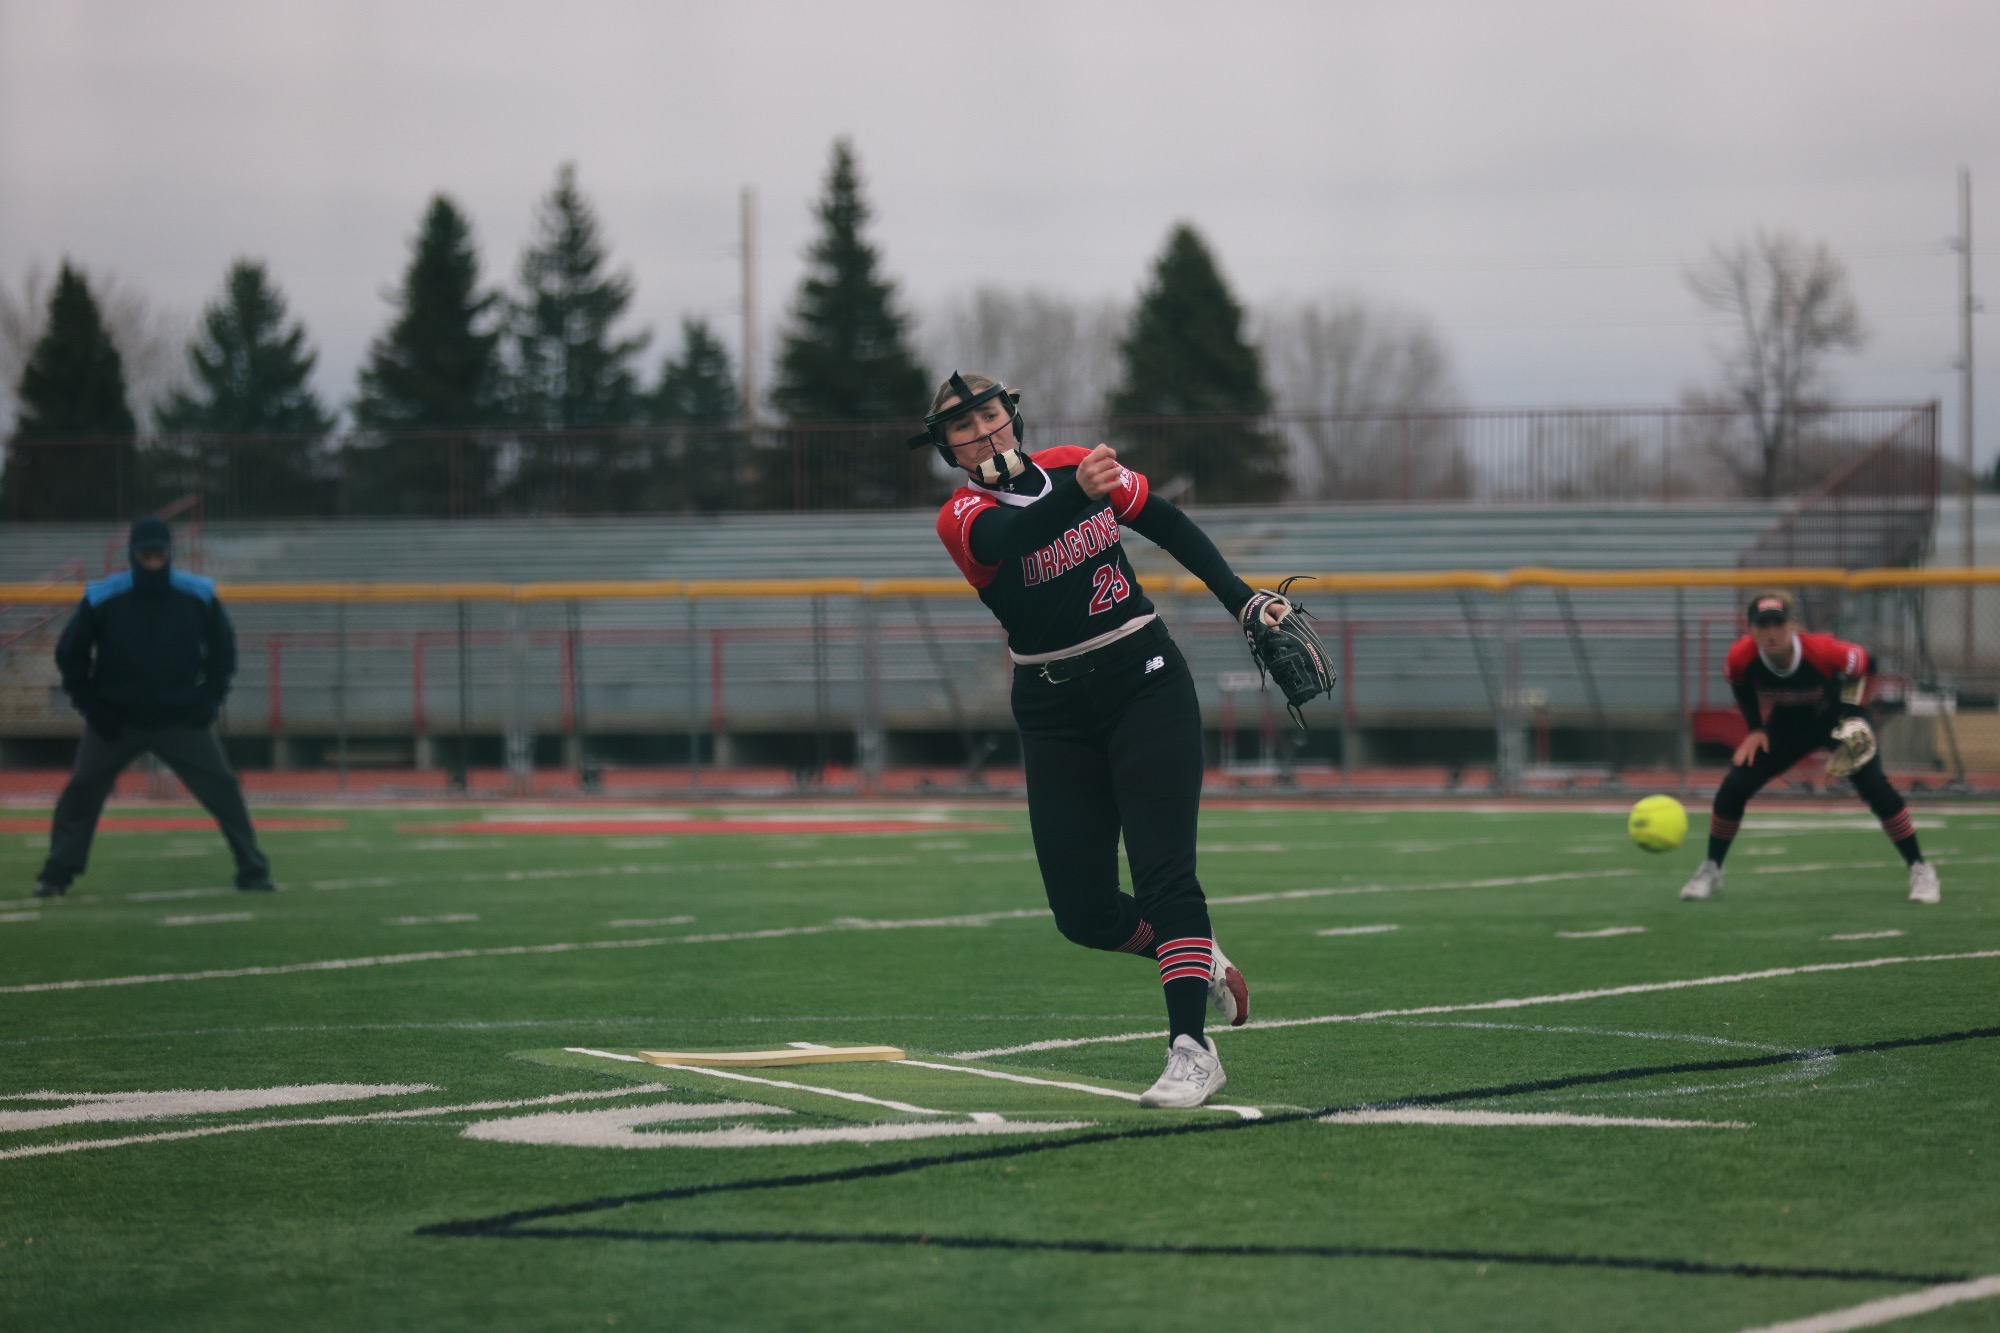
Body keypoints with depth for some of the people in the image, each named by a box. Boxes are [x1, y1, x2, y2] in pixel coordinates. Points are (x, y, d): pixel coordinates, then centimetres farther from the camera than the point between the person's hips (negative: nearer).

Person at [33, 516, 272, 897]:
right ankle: (57, 874, 6)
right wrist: (90, 705, -7)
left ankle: (252, 870, 6)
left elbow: (223, 649, 6)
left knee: (223, 789, -5)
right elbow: (70, 653, -1)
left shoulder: (199, 597, -10)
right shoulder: (102, 599, -14)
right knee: (81, 791, -6)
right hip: (116, 719, 0)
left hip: (182, 719, 1)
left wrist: (210, 700, -4)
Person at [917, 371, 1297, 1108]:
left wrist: (1244, 600, 6)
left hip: (1145, 688, 0)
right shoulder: (964, 516, -9)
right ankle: (1196, 957, 27)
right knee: (1082, 911, 0)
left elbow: (1169, 526, 15)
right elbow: (1015, 535, -34)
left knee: (1164, 875, -15)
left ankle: (1193, 1048, -18)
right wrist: (1078, 492, -53)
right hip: (1055, 712, 1)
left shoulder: (1074, 465, 1)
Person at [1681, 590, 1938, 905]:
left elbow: (1863, 663, -15)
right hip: (1787, 725, 3)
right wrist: (1756, 728, -7)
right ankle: (1711, 870, 14)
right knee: (1732, 790, -7)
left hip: (1838, 721, -3)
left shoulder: (1825, 652, -37)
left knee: (1876, 789, -21)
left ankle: (1920, 870, -7)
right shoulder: (1740, 659, -28)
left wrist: (1853, 718, -20)